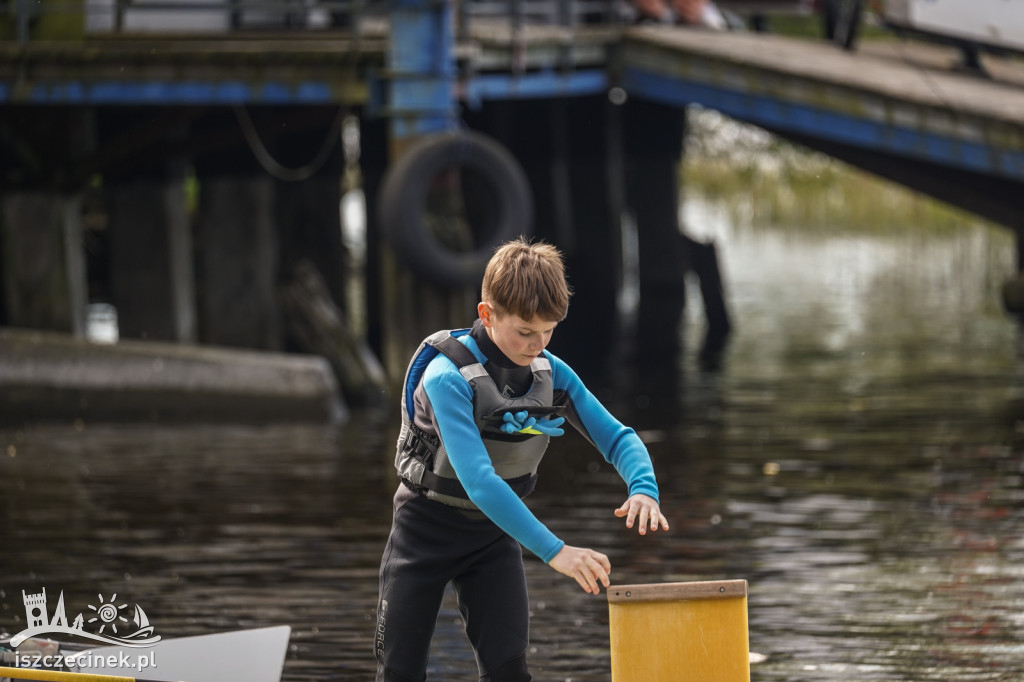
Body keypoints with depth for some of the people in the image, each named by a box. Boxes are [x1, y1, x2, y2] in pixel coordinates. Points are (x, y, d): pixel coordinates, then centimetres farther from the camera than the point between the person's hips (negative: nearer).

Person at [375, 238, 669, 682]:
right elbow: (478, 480, -41)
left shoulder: (553, 374, -13)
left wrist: (644, 490, -33)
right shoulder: (448, 377, -32)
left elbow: (617, 438, -8)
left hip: (495, 530, 4)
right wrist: (554, 551, -48)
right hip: (426, 529, -4)